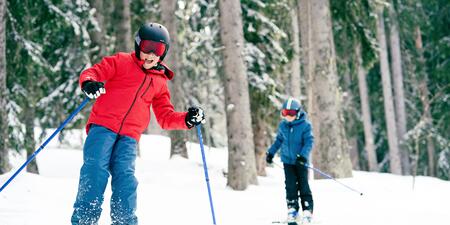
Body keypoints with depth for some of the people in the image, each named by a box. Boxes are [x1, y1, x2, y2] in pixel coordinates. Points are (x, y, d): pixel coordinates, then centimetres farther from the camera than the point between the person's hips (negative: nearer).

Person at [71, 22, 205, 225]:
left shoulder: (160, 82, 24)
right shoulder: (121, 62, 12)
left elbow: (166, 117, 26)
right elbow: (92, 72, 4)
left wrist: (187, 119, 7)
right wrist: (89, 83, -21)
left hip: (129, 137, 3)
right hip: (103, 126, -3)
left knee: (125, 175, -15)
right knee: (96, 169, -19)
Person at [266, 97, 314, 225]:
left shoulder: (305, 125, -11)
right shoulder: (282, 126, 3)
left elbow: (309, 142, -15)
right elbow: (279, 140, 18)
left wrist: (303, 155, -28)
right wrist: (271, 152, 20)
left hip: (301, 161, -3)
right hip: (288, 161, 3)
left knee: (303, 186, -1)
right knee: (290, 186, -1)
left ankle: (307, 211, 6)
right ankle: (292, 211, 4)